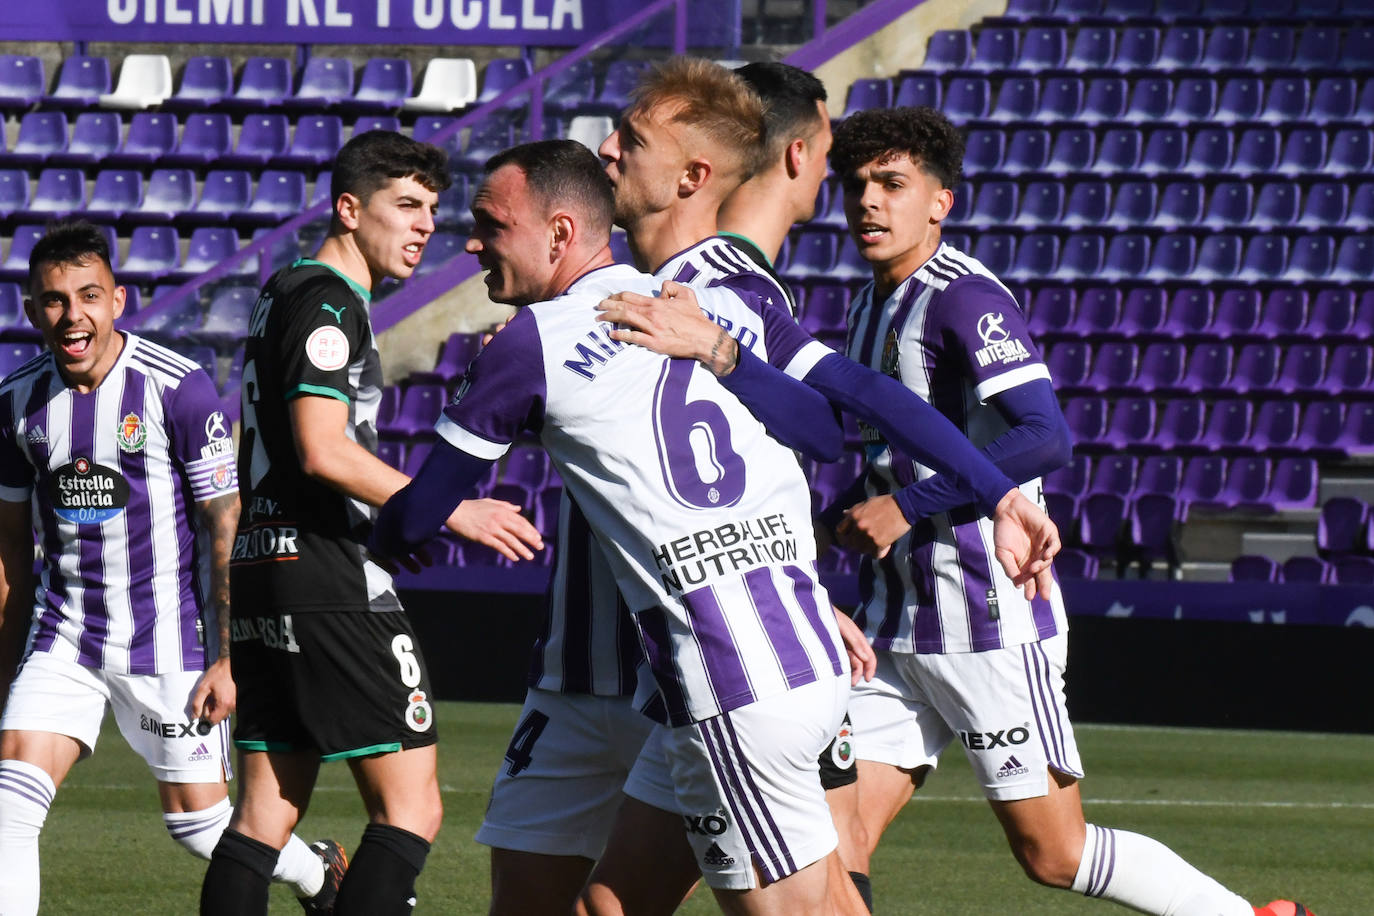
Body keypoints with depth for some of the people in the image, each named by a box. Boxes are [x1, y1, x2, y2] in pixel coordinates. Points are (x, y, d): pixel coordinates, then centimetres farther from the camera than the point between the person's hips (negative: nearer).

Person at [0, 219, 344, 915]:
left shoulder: (179, 388, -14)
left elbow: (228, 526, -10)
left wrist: (230, 657, -13)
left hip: (167, 637, -4)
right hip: (64, 631, 4)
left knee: (198, 820, 3)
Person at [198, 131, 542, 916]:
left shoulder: (286, 294, 20)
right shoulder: (328, 303, -11)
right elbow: (324, 452, -20)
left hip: (264, 573, 10)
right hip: (333, 585, -10)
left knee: (266, 813, 7)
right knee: (411, 807, -9)